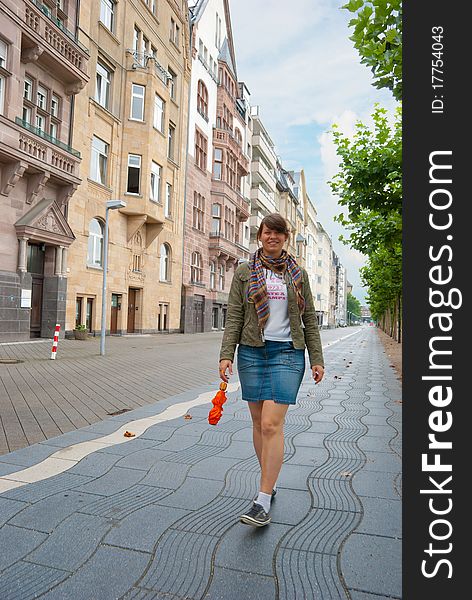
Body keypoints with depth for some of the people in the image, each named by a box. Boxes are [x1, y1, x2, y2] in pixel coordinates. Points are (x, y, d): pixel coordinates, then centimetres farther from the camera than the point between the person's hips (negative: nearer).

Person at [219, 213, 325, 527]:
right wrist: (226, 355, -8)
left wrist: (317, 359, 4)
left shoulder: (298, 274, 8)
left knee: (272, 424, -11)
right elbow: (234, 317, 2)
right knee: (259, 422, 10)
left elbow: (309, 319, 9)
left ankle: (263, 501, -4)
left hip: (287, 353, -1)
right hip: (252, 351, 2)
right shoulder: (244, 272, 6)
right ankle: (270, 481, 29)